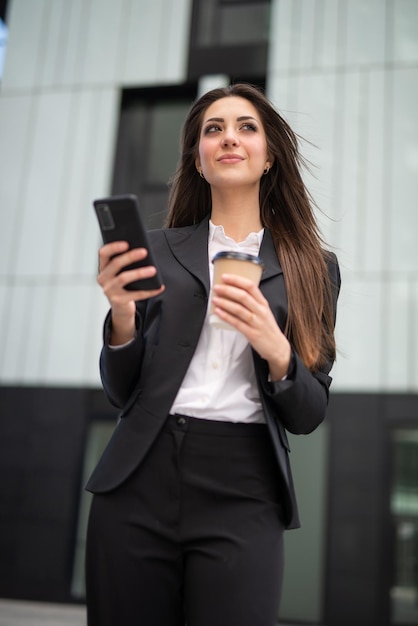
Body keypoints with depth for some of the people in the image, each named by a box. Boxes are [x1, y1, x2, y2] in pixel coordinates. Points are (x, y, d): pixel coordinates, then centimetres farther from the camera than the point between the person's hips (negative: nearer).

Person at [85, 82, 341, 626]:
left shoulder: (311, 267, 7)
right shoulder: (158, 249, 6)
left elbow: (308, 416, 5)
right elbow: (122, 394, 7)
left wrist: (276, 352, -15)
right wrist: (122, 318, -13)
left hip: (242, 498, 0)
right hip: (139, 485, 1)